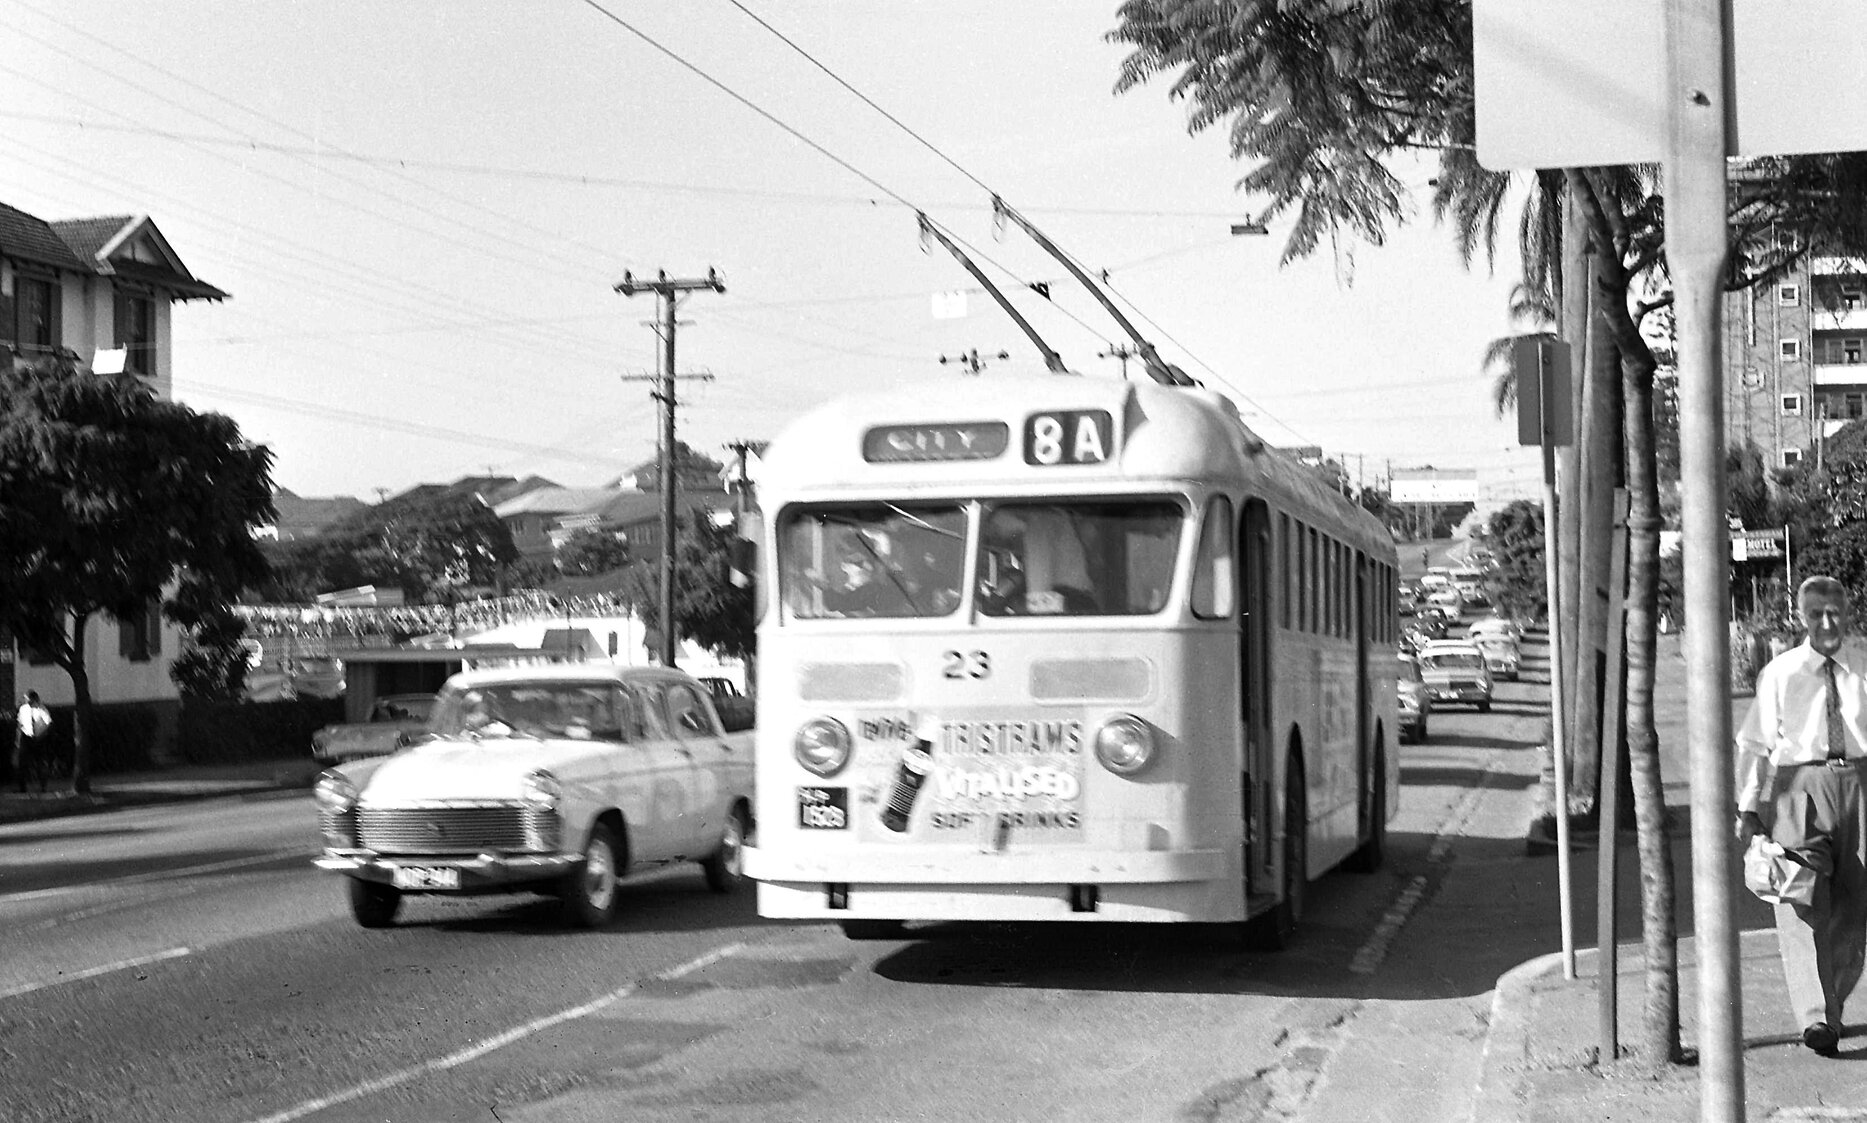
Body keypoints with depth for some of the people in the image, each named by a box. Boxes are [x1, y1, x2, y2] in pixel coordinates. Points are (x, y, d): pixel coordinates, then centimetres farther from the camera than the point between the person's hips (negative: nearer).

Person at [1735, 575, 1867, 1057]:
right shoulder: (1780, 674, 4)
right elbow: (1754, 743, 6)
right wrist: (1747, 808, 0)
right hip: (1798, 787, -2)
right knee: (1804, 908, -11)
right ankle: (1816, 1019, -14)